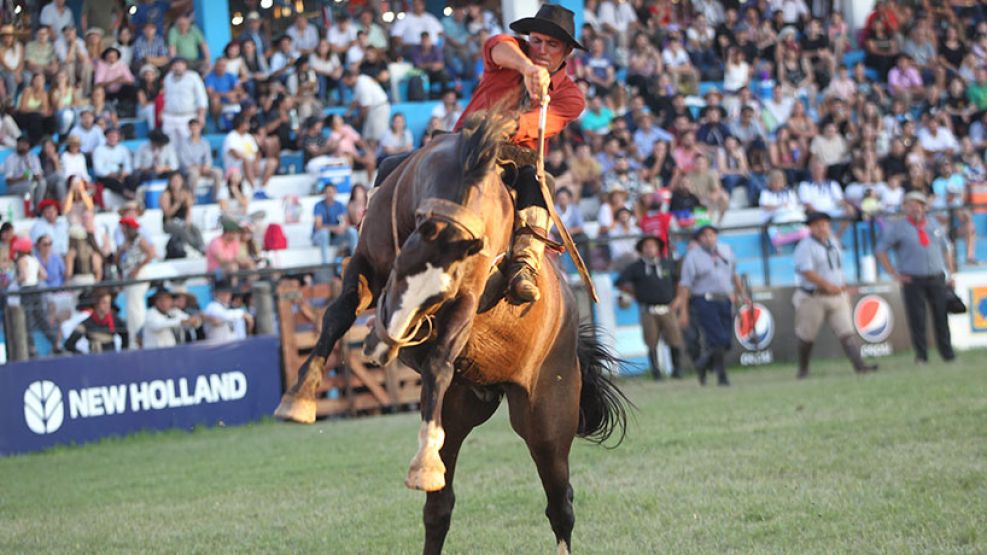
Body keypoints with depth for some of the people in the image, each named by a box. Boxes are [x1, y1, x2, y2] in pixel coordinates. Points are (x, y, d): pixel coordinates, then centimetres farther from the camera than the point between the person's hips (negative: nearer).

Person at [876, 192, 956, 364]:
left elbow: (946, 249, 22)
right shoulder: (898, 227, 1)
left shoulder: (934, 224, 13)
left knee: (941, 317, 3)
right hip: (912, 280, -3)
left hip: (937, 278, 3)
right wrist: (894, 274, -4)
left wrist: (950, 274, 13)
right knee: (917, 319, -6)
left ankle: (947, 353, 12)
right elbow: (880, 251, 2)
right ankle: (921, 355, 0)